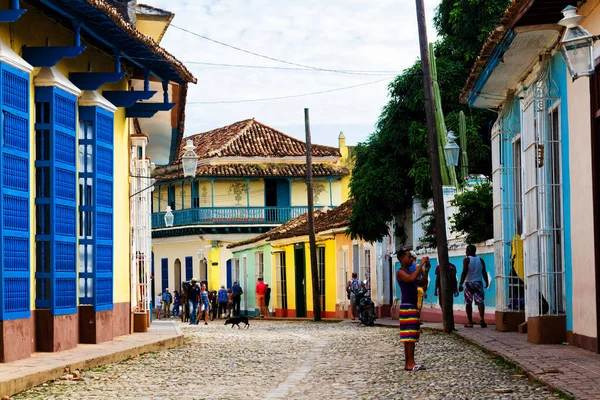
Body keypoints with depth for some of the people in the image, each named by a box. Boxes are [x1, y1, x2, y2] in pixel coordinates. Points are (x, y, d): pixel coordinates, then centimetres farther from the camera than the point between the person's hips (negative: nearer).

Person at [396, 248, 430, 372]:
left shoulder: (409, 272, 20)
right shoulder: (400, 272, -9)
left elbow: (421, 282, 19)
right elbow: (412, 278, -27)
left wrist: (426, 271, 5)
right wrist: (421, 265, -21)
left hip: (413, 307, 10)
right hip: (407, 307, -10)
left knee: (411, 338, 8)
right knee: (409, 336, -12)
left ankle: (408, 363, 10)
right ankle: (410, 363, -15)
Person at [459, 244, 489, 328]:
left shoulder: (466, 260, -5)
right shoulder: (480, 260, 7)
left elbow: (464, 272, -13)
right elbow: (484, 272, 6)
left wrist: (461, 284, -14)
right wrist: (486, 282, 16)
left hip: (469, 283, -3)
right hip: (478, 283, 3)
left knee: (468, 302, 4)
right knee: (480, 301, -3)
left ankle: (470, 322, 3)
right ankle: (482, 319, -24)